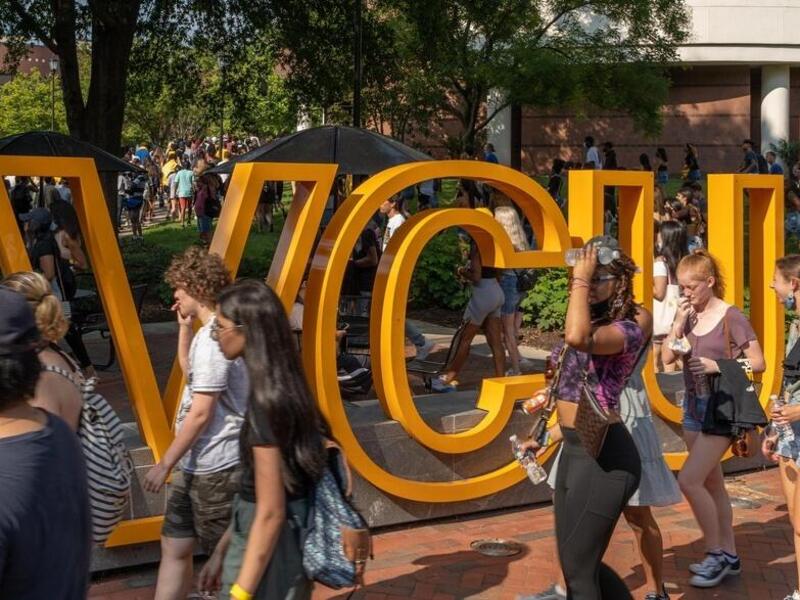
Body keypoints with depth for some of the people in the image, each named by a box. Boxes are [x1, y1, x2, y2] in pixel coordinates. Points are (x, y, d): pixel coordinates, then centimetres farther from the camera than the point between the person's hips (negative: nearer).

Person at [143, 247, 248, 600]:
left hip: (214, 467, -10)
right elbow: (192, 373, 26)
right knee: (174, 546, 14)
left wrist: (165, 463, -16)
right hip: (200, 464, 10)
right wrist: (184, 328, 12)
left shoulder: (212, 337, -21)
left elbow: (201, 412, -23)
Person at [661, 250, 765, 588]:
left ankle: (715, 553, 3)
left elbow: (758, 363, -12)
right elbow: (666, 358, -1)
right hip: (693, 406, 7)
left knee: (688, 480, -14)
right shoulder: (687, 314, 4)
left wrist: (718, 365, -23)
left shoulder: (731, 317, -13)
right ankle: (728, 556, 25)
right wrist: (680, 321, -10)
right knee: (712, 484, 14)